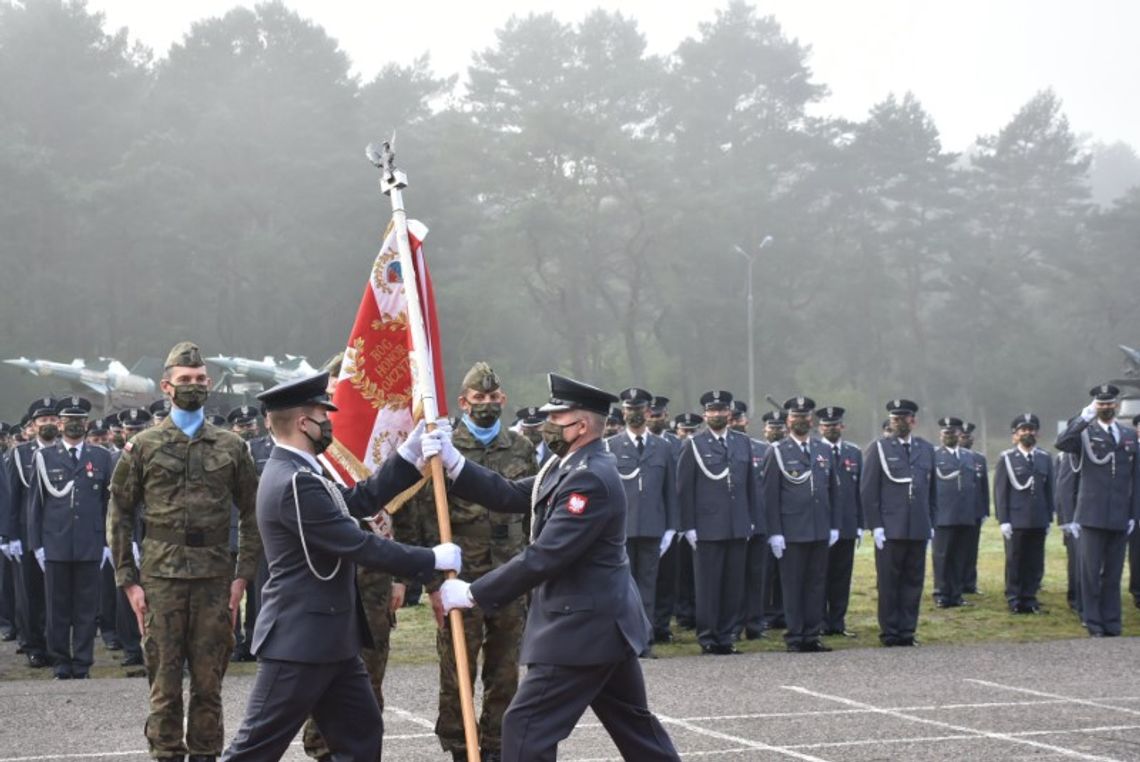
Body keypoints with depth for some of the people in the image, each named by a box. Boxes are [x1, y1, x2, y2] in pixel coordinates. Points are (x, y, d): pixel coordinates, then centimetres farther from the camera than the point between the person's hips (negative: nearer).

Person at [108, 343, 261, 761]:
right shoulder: (143, 447, 4)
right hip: (162, 579, -1)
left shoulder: (232, 446, 8)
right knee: (165, 679, 1)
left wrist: (243, 573, 2)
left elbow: (251, 514, 10)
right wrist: (128, 580, 0)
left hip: (215, 578, 1)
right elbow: (119, 515, 5)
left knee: (209, 679, 5)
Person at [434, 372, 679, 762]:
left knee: (526, 726, -8)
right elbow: (511, 495, 7)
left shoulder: (591, 479, -21)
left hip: (582, 628, -11)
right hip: (604, 623, 11)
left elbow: (545, 557, -26)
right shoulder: (570, 468, 11)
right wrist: (453, 462, -4)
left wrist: (473, 593, -23)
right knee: (633, 723, 18)